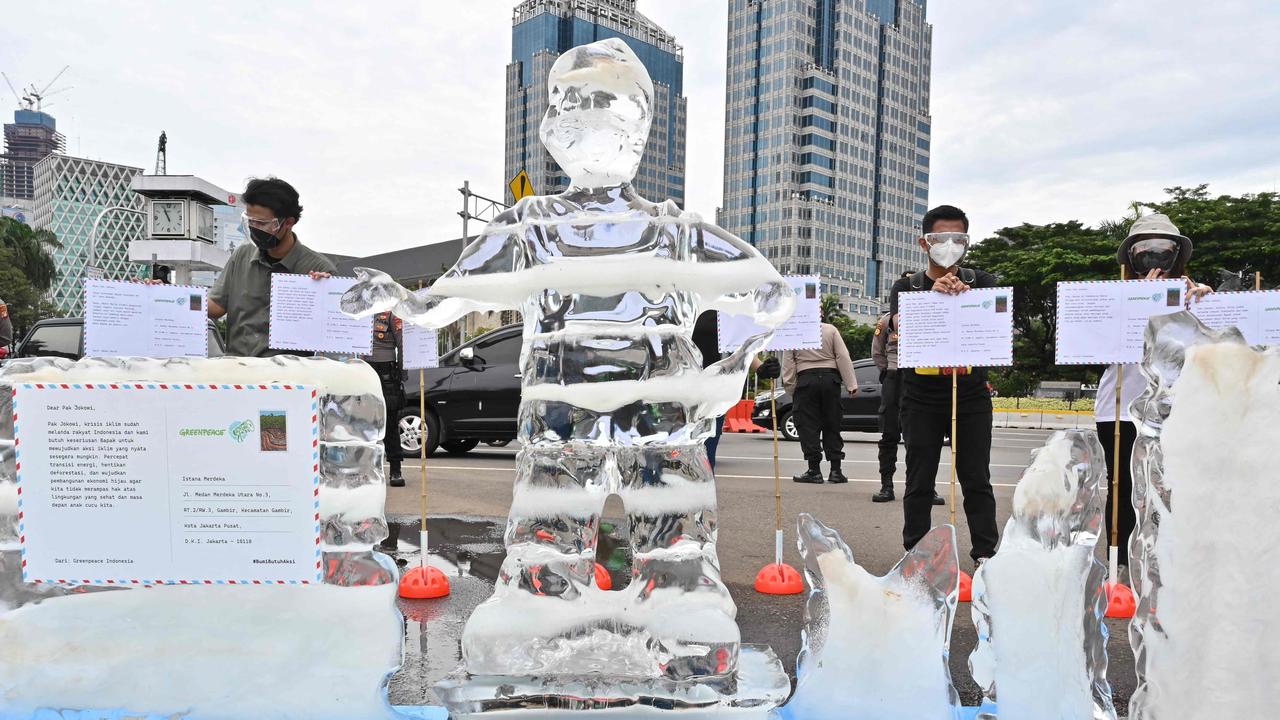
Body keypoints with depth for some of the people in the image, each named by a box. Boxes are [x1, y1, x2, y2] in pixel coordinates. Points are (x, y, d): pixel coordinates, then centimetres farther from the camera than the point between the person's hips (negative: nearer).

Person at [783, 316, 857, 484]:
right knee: (832, 426, 9)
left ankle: (814, 470, 0)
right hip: (830, 378, 2)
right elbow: (843, 357, -1)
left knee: (808, 426, 2)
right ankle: (836, 471, 9)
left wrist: (790, 387, 4)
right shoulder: (831, 330, 3)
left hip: (806, 379, -2)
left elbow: (788, 364, -2)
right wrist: (851, 384, -1)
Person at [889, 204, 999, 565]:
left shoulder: (981, 282, 7)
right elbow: (902, 325, -13)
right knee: (919, 482, 6)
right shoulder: (906, 287, 5)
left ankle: (985, 553, 16)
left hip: (972, 398, 1)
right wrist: (932, 295, -28)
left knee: (977, 480, 6)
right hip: (921, 399, 0)